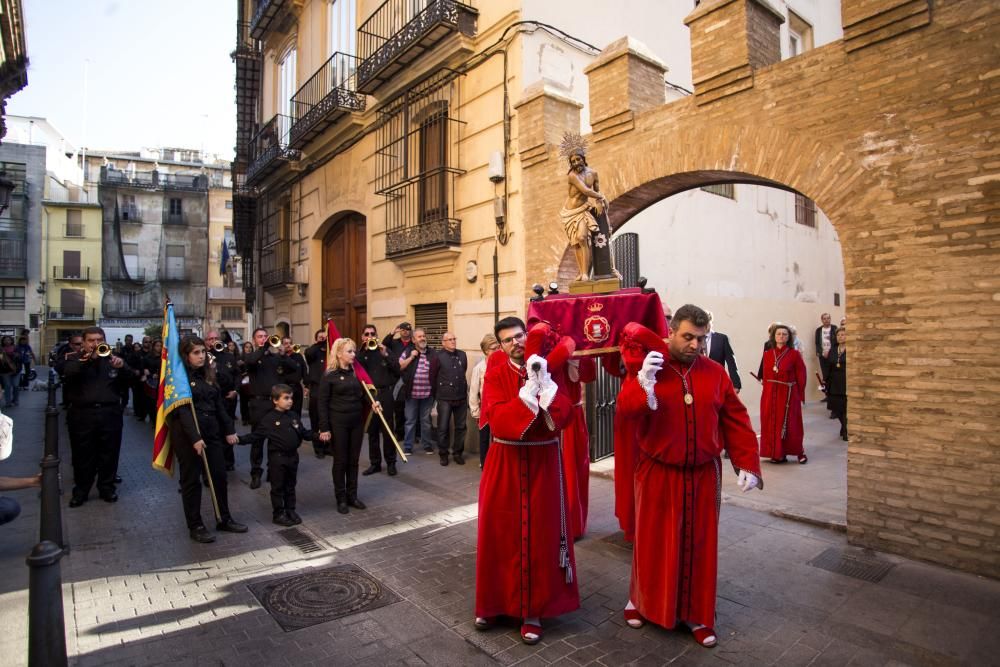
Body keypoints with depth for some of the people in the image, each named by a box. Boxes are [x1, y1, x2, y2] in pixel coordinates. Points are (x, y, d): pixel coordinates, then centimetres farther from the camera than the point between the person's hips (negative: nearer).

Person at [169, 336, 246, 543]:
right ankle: (195, 526, 15)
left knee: (219, 475, 9)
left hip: (211, 431, 7)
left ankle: (224, 519, 22)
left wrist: (229, 430, 9)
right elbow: (183, 409, -17)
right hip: (187, 434, -6)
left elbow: (219, 404, 13)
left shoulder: (208, 374, 11)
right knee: (191, 480, 4)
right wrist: (194, 437, -24)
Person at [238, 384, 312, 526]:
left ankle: (290, 510, 27)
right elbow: (256, 436, -10)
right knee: (277, 487, 6)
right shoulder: (268, 419, -11)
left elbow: (304, 433, 12)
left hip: (292, 456, 5)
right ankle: (278, 514, 17)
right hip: (277, 457, -5)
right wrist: (240, 439, -22)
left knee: (290, 486, 16)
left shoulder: (294, 416, 5)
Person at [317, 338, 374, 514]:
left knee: (353, 460, 11)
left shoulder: (356, 372, 6)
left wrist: (373, 402, -8)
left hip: (357, 422, 5)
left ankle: (352, 496, 23)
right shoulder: (330, 375, -9)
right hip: (338, 423, -5)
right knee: (340, 461, 5)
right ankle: (341, 499, 17)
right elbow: (323, 403, -9)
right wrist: (324, 428, -12)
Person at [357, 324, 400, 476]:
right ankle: (375, 463, 18)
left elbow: (397, 369, -4)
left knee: (387, 430, -1)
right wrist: (365, 350, -14)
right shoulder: (360, 353, 9)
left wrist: (385, 354, -13)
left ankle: (391, 463, 10)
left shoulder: (385, 350, 6)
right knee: (372, 431, 8)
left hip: (384, 394, -2)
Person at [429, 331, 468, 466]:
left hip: (461, 397, 4)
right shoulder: (437, 356, -6)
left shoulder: (462, 355, 6)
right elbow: (432, 377, -1)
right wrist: (436, 394, 5)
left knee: (461, 427, 9)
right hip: (444, 399, -4)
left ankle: (457, 452, 23)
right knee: (443, 428, 5)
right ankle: (443, 454, 19)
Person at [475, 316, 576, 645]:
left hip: (543, 463, 1)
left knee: (539, 535, 6)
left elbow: (563, 417, -12)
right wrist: (528, 393, -27)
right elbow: (497, 419, -18)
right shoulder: (496, 374, -4)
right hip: (505, 463, 0)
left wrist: (545, 384, -24)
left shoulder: (548, 370, 0)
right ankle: (494, 601, 28)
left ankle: (533, 610, 21)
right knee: (500, 532, 9)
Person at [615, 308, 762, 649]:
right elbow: (625, 409, -22)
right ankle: (642, 601, 35)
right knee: (653, 542, 11)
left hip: (703, 475, 3)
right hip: (658, 474, -2)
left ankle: (697, 615, 31)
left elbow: (736, 421, 4)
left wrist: (747, 464, -2)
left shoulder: (715, 373, 0)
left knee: (699, 545, 13)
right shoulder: (648, 368, -9)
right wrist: (642, 383, -39)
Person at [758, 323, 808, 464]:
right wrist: (767, 392, 3)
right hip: (770, 394, 3)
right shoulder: (767, 354, 5)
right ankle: (777, 453, 16)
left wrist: (800, 396, -3)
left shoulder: (795, 354, -4)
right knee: (772, 424, 5)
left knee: (790, 424, 3)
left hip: (789, 394, -3)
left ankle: (799, 452, 20)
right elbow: (765, 376, 8)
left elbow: (801, 377, -2)